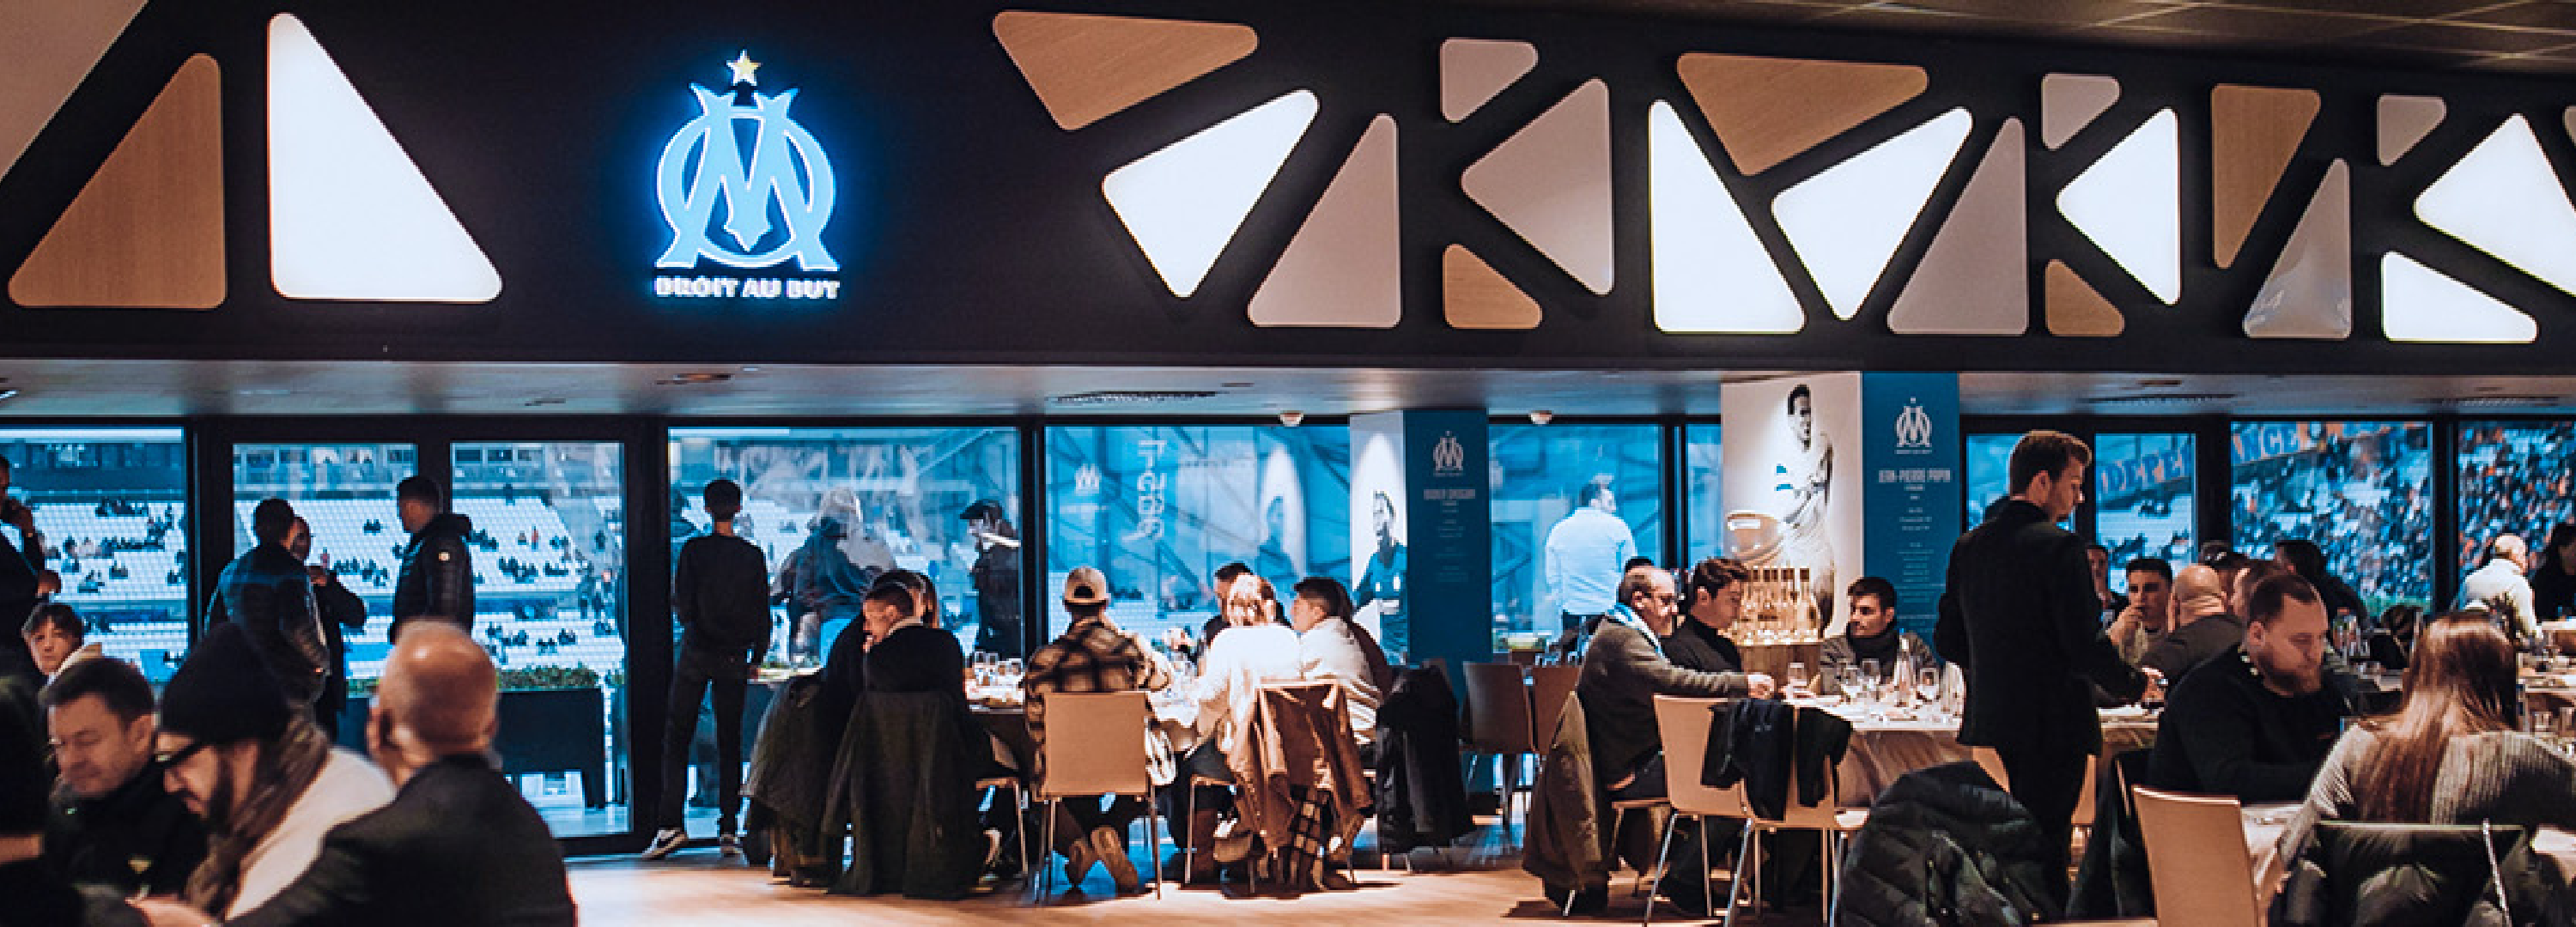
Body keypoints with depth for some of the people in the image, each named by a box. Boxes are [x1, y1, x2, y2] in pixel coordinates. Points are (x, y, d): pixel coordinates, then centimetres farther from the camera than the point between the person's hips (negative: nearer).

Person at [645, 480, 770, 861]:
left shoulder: (694, 549, -7)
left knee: (677, 737, 5)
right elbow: (762, 612, 3)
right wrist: (758, 657, 13)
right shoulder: (753, 555, 0)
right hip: (734, 658, 2)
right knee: (730, 740, 7)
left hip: (696, 653, -2)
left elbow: (682, 605, -8)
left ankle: (671, 824, -4)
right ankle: (728, 829, 4)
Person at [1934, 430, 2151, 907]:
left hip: (1988, 724, 7)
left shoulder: (1967, 546, 8)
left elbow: (1948, 641, 12)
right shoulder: (2058, 547, -15)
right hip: (2049, 725, -7)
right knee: (2046, 849, -2)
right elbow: (2085, 646, -17)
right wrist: (2134, 684, 0)